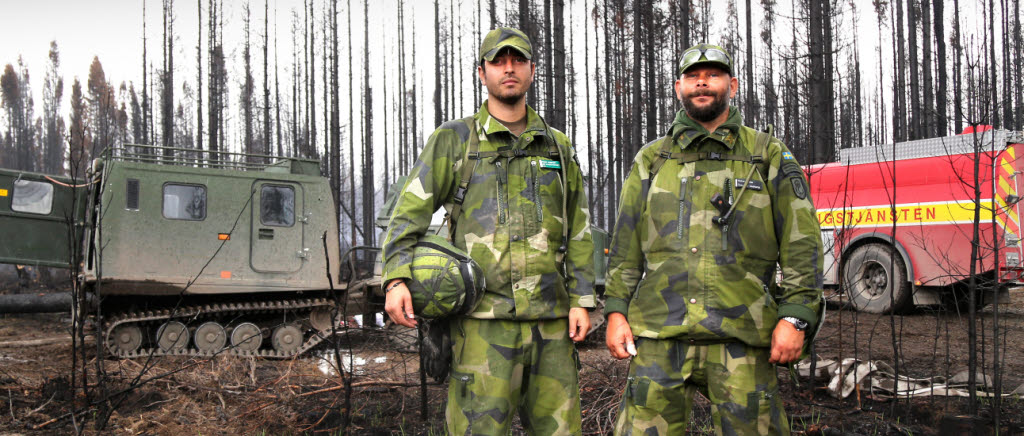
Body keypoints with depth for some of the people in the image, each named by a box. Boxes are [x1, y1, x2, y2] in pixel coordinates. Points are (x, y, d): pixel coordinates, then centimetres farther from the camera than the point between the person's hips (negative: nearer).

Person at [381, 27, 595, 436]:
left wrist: (580, 299, 6)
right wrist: (396, 278, -15)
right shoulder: (454, 140, 6)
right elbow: (409, 211, 0)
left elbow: (578, 231, 15)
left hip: (550, 319, 4)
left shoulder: (558, 147, 16)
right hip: (483, 318, -3)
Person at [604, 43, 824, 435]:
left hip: (741, 334, -1)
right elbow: (626, 244, 13)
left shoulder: (769, 156, 10)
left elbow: (801, 241, 4)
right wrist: (616, 311, 4)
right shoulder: (651, 160, 15)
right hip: (660, 332, 2)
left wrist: (795, 317, -6)